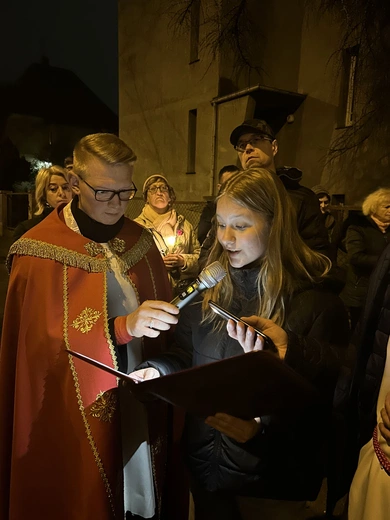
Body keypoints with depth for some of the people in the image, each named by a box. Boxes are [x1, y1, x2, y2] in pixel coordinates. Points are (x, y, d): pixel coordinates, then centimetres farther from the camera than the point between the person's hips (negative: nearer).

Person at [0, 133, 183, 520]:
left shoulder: (140, 240, 1)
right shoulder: (39, 252, -13)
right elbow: (46, 343, -17)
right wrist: (122, 328, -30)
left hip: (141, 401, 4)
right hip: (75, 416, -4)